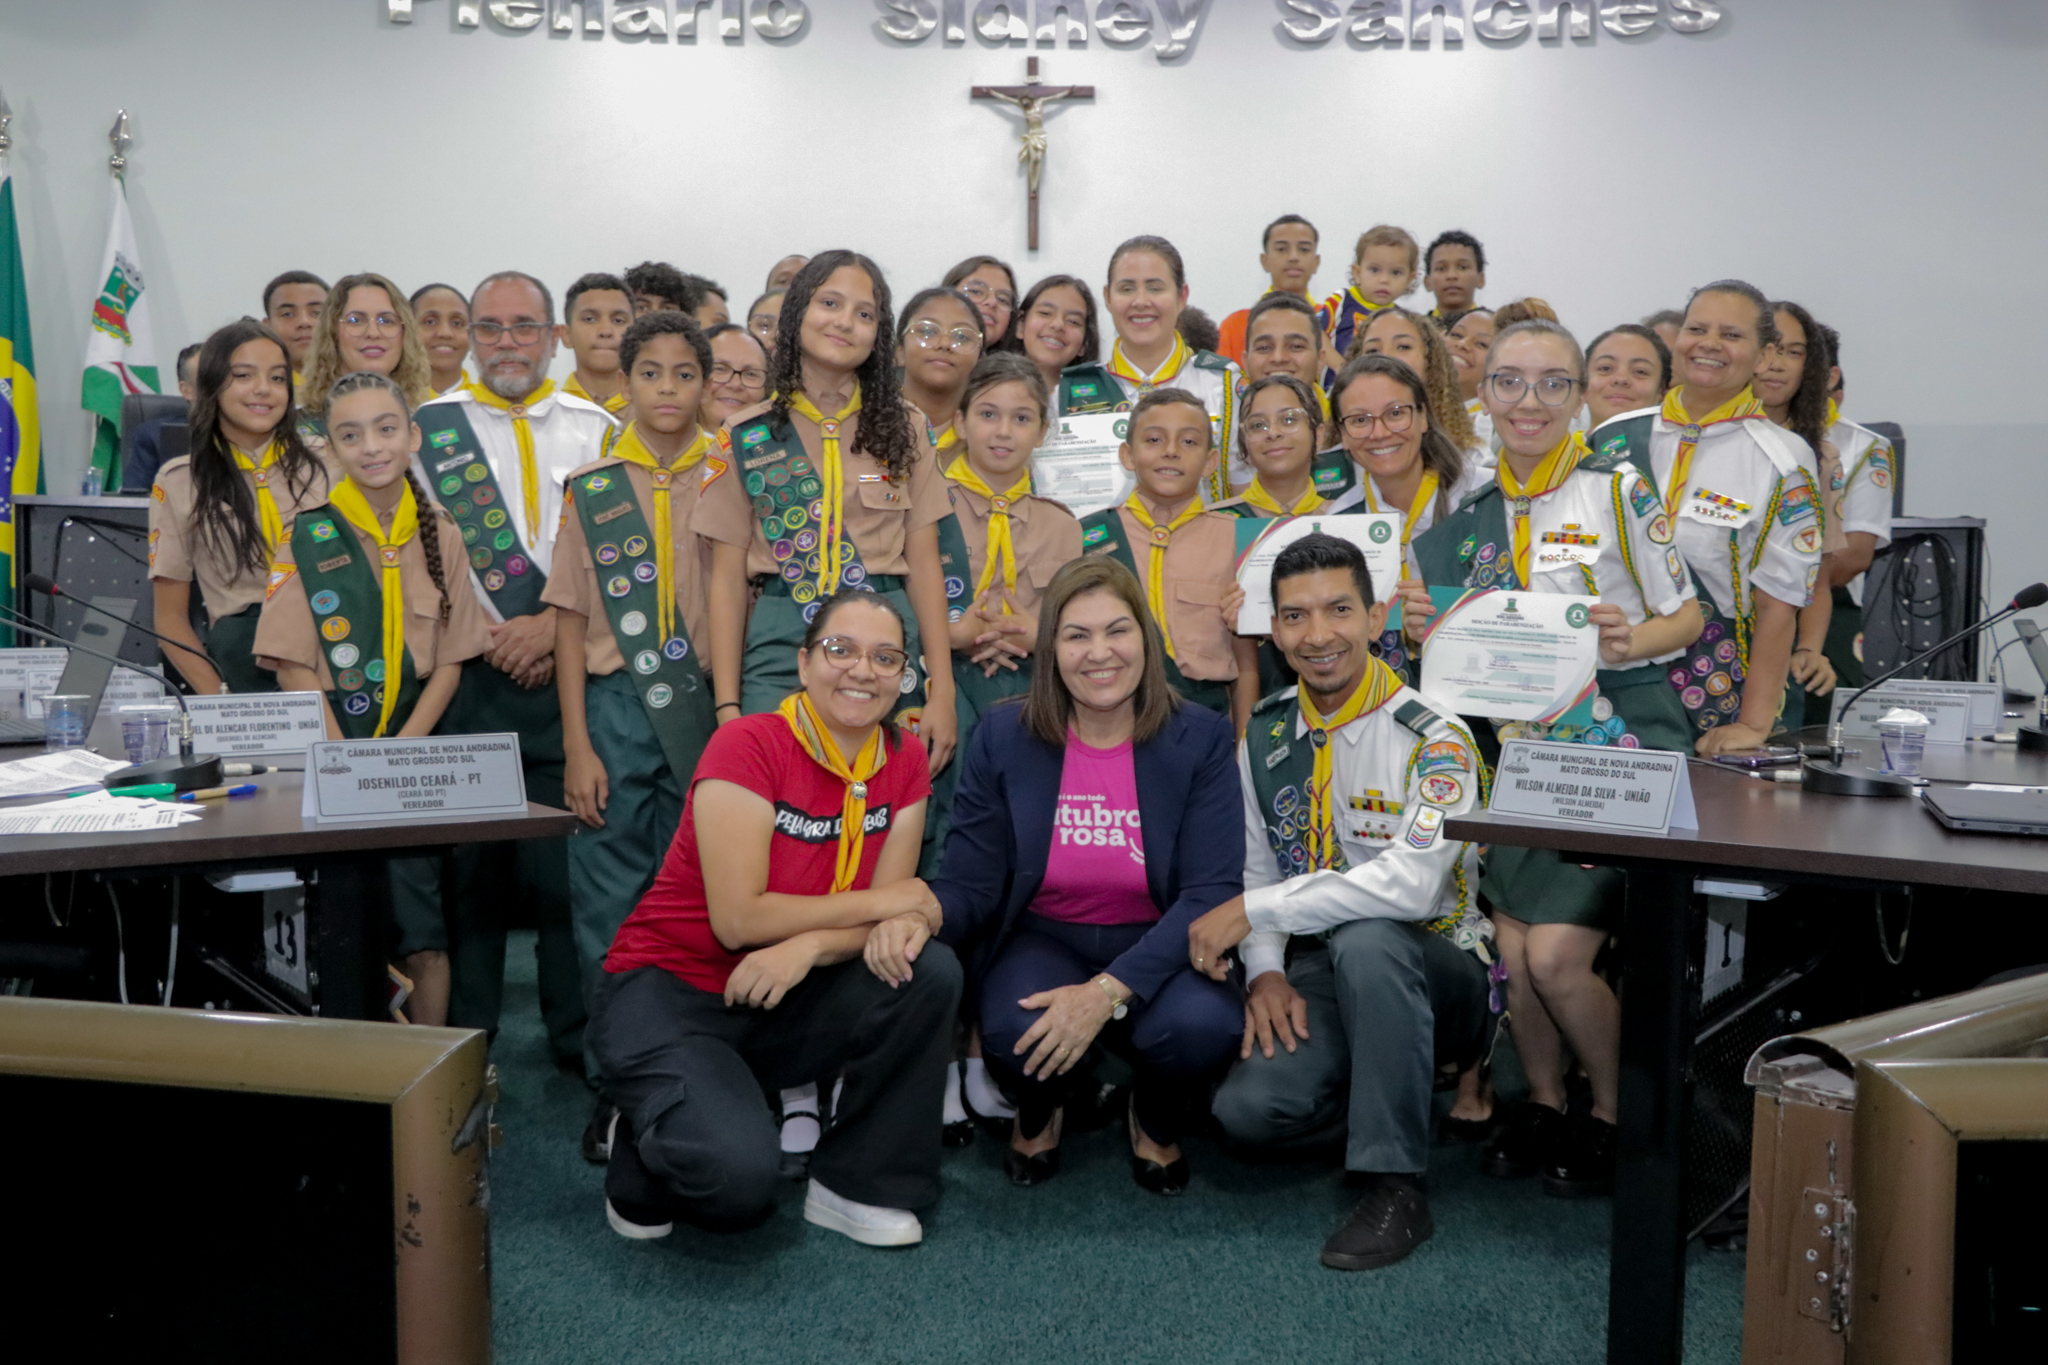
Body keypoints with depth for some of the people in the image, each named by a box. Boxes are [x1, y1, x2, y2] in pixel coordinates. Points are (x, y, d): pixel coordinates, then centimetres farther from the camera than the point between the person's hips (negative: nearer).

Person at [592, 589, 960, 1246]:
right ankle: (645, 1157, 9)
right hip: (669, 992, -5)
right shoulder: (748, 745, -19)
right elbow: (738, 919, -25)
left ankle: (857, 1185, -3)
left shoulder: (904, 761, -2)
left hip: (784, 997, 6)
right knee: (742, 1177, -29)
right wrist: (881, 903, -16)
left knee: (930, 970, -21)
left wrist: (809, 945, -28)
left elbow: (892, 915, -7)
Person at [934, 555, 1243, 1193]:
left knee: (1200, 1024, -33)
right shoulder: (1003, 736, -4)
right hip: (1042, 940, 0)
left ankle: (1156, 1121, 8)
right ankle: (1038, 1113, 9)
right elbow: (970, 883, -5)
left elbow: (1211, 891, -15)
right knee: (1015, 1028, -33)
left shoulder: (1200, 739, -7)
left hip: (1156, 950, 0)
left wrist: (1109, 990, -28)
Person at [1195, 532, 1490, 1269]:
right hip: (1319, 973, 4)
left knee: (1364, 940, -39)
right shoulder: (1266, 736, 6)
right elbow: (1257, 871, 10)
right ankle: (1397, 1110, 9)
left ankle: (1396, 1188, -24)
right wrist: (1264, 971, -10)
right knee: (1249, 1108, -23)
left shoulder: (1434, 741, -14)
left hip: (1434, 972, -4)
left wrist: (1252, 911, -25)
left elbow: (1411, 882, -29)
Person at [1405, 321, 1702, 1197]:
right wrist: (1423, 625, -5)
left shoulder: (1616, 490, -5)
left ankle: (1617, 1115, 14)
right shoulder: (1473, 510, 9)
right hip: (1520, 752, 4)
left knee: (1557, 952, -11)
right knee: (1510, 947, -3)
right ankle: (1543, 1101, 23)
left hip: (1620, 749, -4)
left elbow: (1687, 614, -2)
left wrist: (1631, 641, -22)